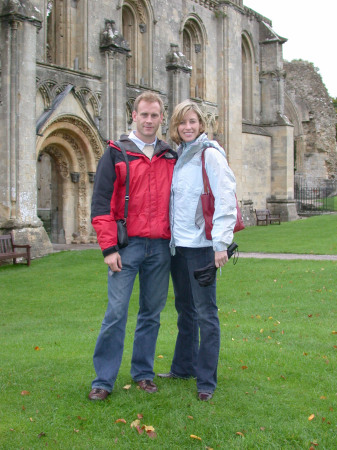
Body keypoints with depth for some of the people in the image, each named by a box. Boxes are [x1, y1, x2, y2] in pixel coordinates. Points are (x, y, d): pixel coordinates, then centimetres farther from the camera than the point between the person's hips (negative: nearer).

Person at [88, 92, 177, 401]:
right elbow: (101, 202, -3)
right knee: (116, 312, -5)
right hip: (128, 245, -3)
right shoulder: (116, 153, 2)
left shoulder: (171, 157, 12)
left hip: (160, 247, 3)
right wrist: (108, 247, -9)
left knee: (152, 313, 9)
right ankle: (104, 379, 6)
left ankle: (143, 372, 23)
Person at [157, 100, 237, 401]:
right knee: (185, 309, 17)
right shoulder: (177, 157, 14)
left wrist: (221, 242, -19)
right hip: (178, 244, 7)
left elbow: (225, 199, -13)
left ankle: (207, 380, 6)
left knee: (205, 313, -3)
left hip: (201, 245, -7)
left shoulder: (210, 155, -7)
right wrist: (170, 235, 11)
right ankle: (184, 367, 30)